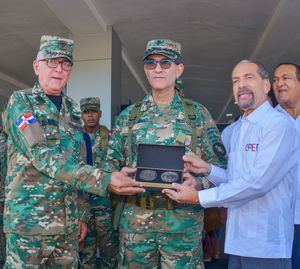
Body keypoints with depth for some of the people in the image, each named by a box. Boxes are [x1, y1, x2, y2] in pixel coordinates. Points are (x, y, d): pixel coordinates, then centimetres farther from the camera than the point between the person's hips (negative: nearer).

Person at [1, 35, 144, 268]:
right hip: (29, 220, -5)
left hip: (68, 223, 6)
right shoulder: (21, 102, -7)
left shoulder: (73, 110, 11)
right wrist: (104, 181, -28)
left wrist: (81, 214, 13)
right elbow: (43, 156, -21)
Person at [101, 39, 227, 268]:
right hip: (135, 218, 2)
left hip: (184, 221, -1)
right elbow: (110, 161, 10)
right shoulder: (128, 116, 9)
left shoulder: (198, 113, 4)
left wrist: (198, 183, -16)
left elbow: (219, 164, 3)